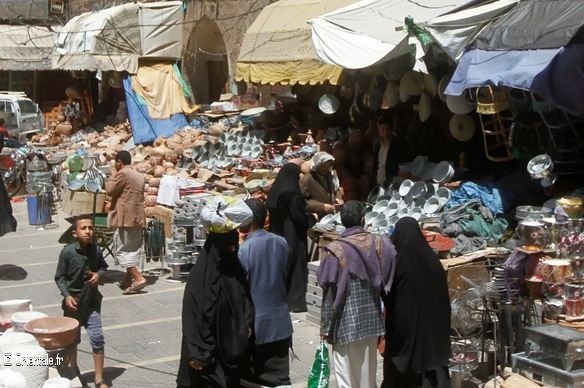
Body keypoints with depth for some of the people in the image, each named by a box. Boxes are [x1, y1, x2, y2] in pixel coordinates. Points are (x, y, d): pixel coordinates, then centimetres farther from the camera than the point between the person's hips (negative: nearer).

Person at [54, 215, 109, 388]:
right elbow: (59, 277, -9)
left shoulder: (96, 250, -5)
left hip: (92, 300, 2)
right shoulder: (67, 252, -15)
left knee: (97, 338, -3)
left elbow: (103, 266, 14)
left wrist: (98, 274, -7)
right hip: (74, 300, -2)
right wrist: (66, 295, -20)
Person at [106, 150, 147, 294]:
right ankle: (128, 281, 16)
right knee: (133, 249, 11)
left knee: (122, 250, -7)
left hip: (126, 218, -9)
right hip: (138, 217, 9)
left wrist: (113, 176, 5)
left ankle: (138, 278, -18)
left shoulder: (122, 174, -10)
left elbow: (109, 191, -8)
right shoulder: (139, 176, 17)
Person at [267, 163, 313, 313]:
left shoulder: (275, 191, 4)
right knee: (295, 266, 0)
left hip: (277, 235, 7)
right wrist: (312, 219, 3)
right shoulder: (292, 193, -18)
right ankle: (295, 301, 3)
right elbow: (300, 217, -18)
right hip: (293, 236, -7)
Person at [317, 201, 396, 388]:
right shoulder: (378, 243, -3)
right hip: (371, 318, 4)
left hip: (346, 320, -3)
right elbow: (387, 279, -5)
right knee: (368, 370, 15)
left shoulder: (335, 250, -12)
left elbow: (329, 293, -10)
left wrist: (326, 327, -3)